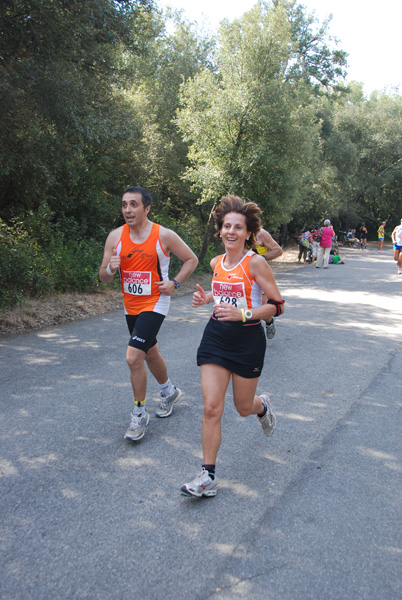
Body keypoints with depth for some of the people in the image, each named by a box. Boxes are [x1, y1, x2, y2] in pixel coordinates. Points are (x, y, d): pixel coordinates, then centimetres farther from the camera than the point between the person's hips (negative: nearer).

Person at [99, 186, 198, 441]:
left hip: (155, 303, -6)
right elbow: (103, 277, 1)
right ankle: (170, 392, 47)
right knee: (150, 353, 21)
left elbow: (192, 259, 0)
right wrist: (110, 268, -22)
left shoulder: (164, 235, -12)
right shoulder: (115, 236, -2)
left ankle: (139, 414, 3)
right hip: (131, 305, 6)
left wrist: (175, 282, -12)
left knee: (133, 356, -17)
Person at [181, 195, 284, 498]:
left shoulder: (255, 263, -13)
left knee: (244, 408, 13)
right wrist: (206, 297, 4)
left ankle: (263, 405, 51)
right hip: (216, 337, 4)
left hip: (248, 340, -4)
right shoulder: (217, 263, 6)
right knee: (211, 408, -3)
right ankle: (208, 476, 7)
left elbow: (278, 305, -13)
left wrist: (243, 314, -26)